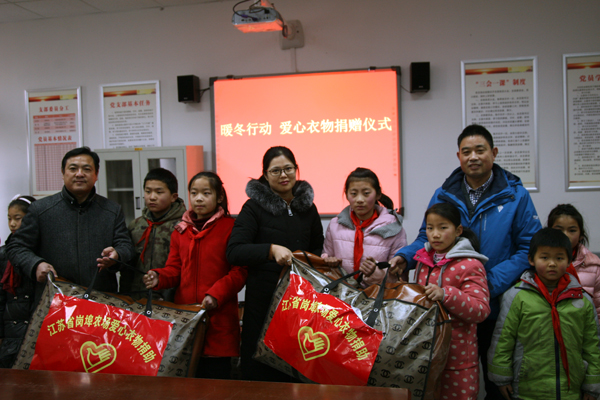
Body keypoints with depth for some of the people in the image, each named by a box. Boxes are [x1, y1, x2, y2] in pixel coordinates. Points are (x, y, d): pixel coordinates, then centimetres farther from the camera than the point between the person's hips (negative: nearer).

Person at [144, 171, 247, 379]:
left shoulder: (230, 227, -3)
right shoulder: (181, 230, 13)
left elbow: (240, 271, -7)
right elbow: (175, 269, 13)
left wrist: (216, 294, -16)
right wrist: (159, 277, -8)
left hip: (218, 316, -4)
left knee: (216, 373, 2)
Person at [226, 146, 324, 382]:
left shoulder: (307, 207, 12)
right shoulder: (254, 207, -1)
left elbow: (318, 249, 24)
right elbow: (234, 252, -11)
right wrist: (271, 249, -25)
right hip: (263, 298, -3)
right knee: (261, 369, 1)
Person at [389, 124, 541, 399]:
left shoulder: (515, 195, -4)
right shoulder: (443, 196, 3)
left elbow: (530, 249, -8)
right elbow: (427, 239, 7)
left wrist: (493, 280, -20)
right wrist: (404, 257, -14)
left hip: (497, 307, -1)